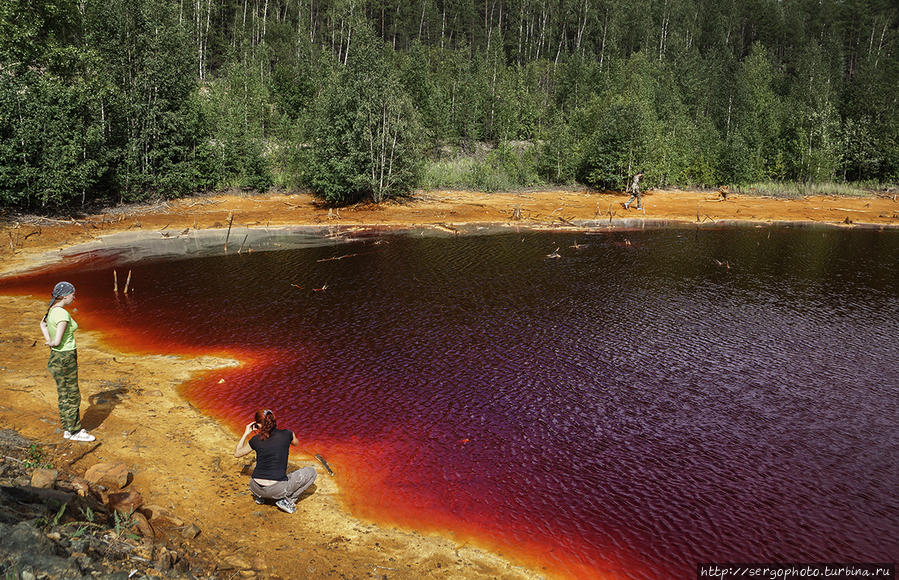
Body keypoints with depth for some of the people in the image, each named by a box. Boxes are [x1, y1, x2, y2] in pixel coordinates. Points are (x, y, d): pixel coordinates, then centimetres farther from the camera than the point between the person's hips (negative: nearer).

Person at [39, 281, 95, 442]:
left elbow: (43, 324, 26)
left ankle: (67, 429, 28)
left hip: (56, 356, 9)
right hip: (65, 359, -9)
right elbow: (58, 342, -26)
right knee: (73, 396, 3)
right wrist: (50, 343, -3)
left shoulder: (52, 309, 5)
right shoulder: (63, 314, -24)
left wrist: (49, 340, 14)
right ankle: (74, 431, 14)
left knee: (63, 395, 17)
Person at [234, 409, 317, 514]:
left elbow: (236, 453, 20)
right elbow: (296, 443, 25)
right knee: (311, 472, 14)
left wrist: (246, 433, 24)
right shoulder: (287, 434, -1)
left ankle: (259, 496, 17)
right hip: (277, 490, -4)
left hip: (255, 488, 5)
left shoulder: (256, 440, 3)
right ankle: (286, 500, 3)